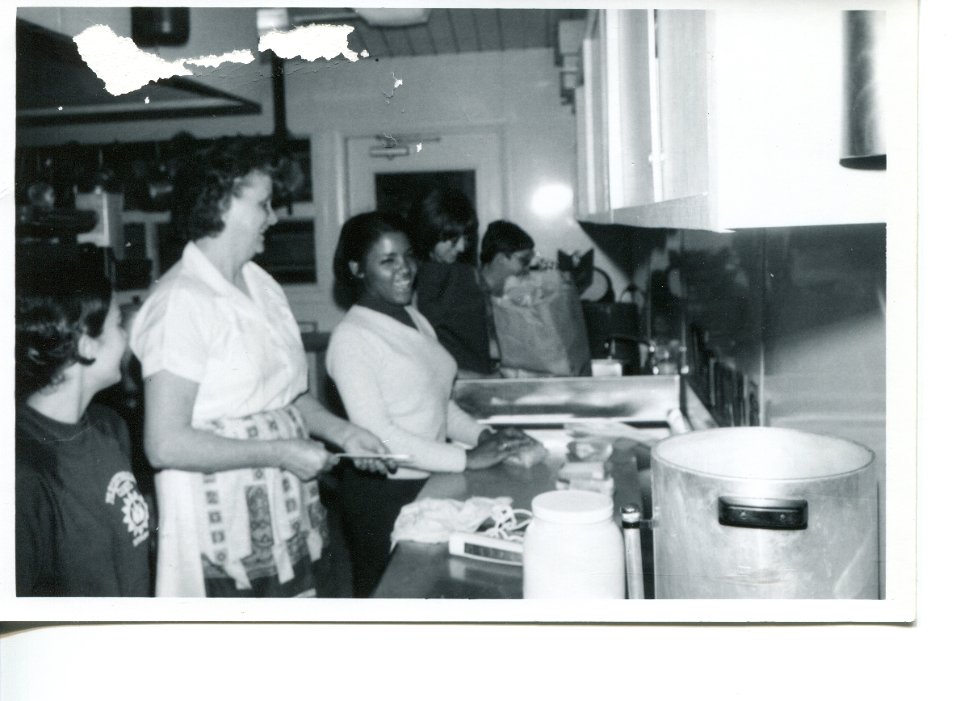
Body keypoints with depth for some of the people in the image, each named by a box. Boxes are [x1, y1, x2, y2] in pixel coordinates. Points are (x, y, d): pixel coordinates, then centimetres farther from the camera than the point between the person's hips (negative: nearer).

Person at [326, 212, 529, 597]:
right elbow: (375, 434, -21)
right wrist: (466, 459, -22)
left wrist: (482, 435, -1)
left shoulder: (415, 320, 9)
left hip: (431, 480, 8)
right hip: (383, 495, -7)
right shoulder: (352, 337, -15)